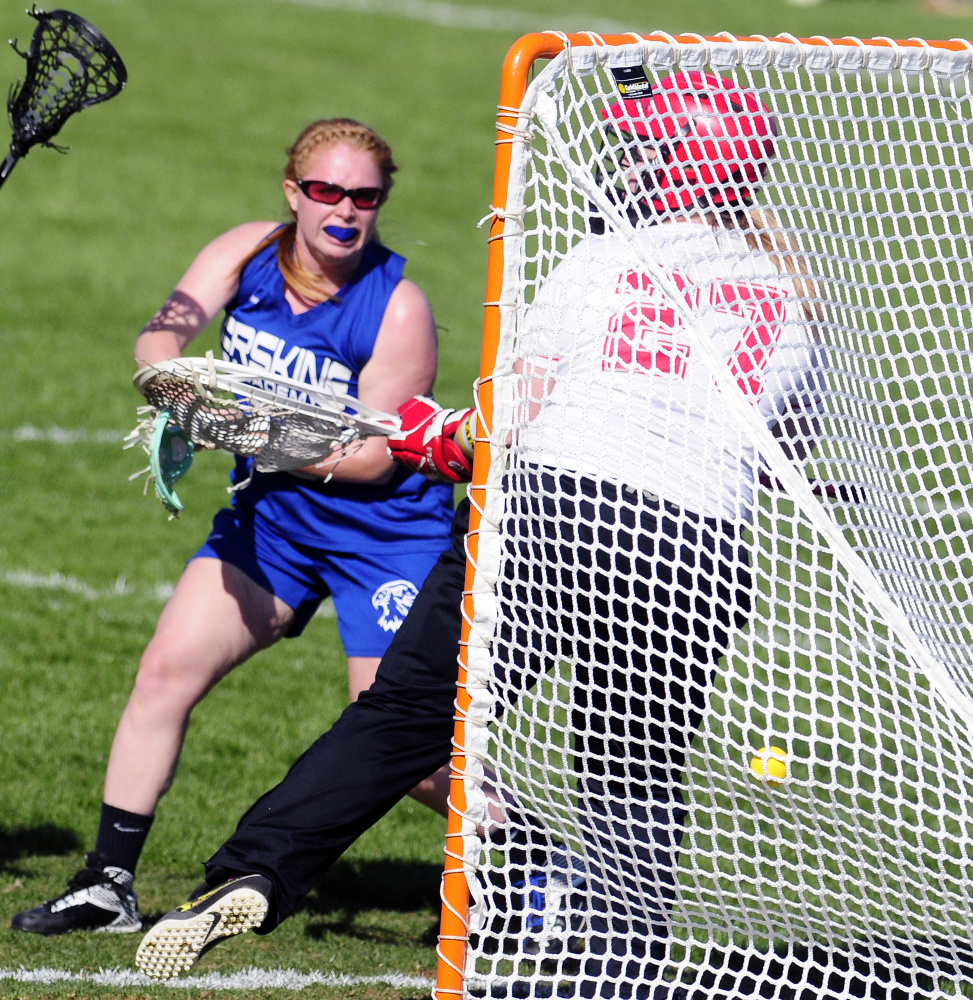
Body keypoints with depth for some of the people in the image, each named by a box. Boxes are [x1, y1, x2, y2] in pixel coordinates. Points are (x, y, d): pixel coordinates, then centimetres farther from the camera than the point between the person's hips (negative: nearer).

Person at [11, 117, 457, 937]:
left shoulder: (398, 307, -18)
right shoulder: (248, 255, -4)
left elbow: (372, 457, -19)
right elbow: (164, 332, -17)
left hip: (385, 532, -5)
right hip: (270, 517, 5)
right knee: (166, 673, -5)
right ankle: (108, 885, 4)